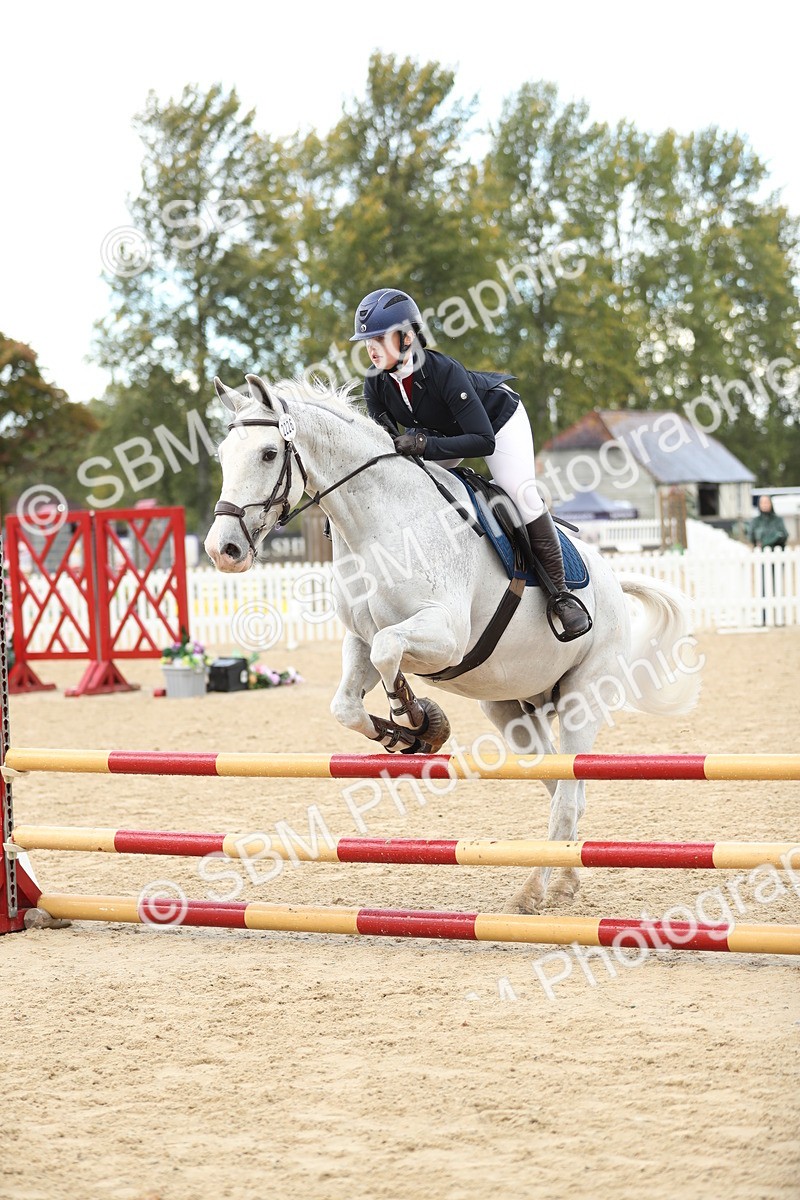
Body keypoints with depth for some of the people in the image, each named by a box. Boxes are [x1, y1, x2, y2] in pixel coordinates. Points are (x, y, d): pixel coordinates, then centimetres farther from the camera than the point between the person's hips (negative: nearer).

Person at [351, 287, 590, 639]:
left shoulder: (444, 372, -40)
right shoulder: (376, 385, -23)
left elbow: (484, 440, -43)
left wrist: (425, 445, -52)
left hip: (498, 419, -7)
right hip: (443, 431, 7)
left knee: (521, 493, -20)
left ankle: (560, 592, -10)